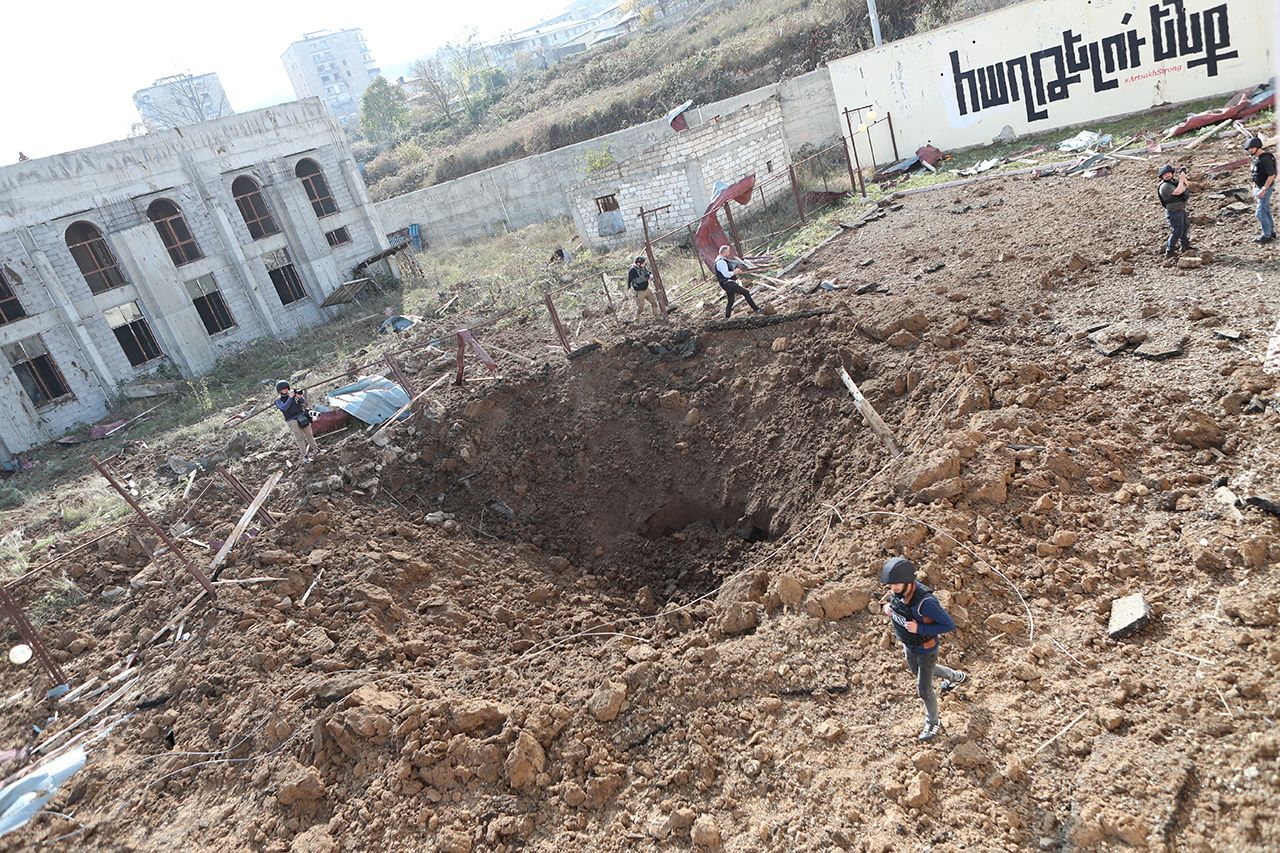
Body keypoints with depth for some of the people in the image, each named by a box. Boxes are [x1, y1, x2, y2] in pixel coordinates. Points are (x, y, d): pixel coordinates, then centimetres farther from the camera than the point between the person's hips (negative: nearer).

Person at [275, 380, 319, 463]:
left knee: (309, 434, 12)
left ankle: (315, 449, 28)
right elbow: (284, 408, -17)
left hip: (302, 417, 3)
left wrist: (298, 396, -20)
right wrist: (290, 397, -21)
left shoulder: (293, 394, 7)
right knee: (299, 438, -4)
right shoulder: (278, 401, 0)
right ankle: (305, 456, -2)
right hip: (292, 421, -3)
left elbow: (303, 402, 1)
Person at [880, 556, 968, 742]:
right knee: (918, 672, 33)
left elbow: (949, 626, -31)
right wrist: (889, 607, -17)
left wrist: (919, 628, -39)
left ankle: (933, 722, 42)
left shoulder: (926, 602, -43)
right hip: (909, 645, 7)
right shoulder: (897, 590, -22)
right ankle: (956, 677, 60)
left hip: (926, 649, -7)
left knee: (923, 690, 11)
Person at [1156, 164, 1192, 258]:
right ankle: (1169, 252, -3)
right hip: (1174, 212, -10)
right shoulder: (1165, 186, -24)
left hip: (1181, 209, 10)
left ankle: (1185, 246, 42)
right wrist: (1181, 179, -22)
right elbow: (1178, 191, -33)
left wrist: (1183, 177, -2)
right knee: (1177, 232, -10)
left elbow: (1186, 186, 14)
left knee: (1184, 228, 24)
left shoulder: (1173, 180, 2)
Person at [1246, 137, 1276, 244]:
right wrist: (1254, 188, 17)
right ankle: (1271, 232, 27)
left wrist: (1263, 190, -25)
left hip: (1266, 188, -9)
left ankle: (1267, 236, -1)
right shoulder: (1256, 158, 7)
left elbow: (1271, 175, -24)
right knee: (1266, 211, 16)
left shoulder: (1266, 159, -22)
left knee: (1260, 213, -8)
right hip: (1259, 187, 9)